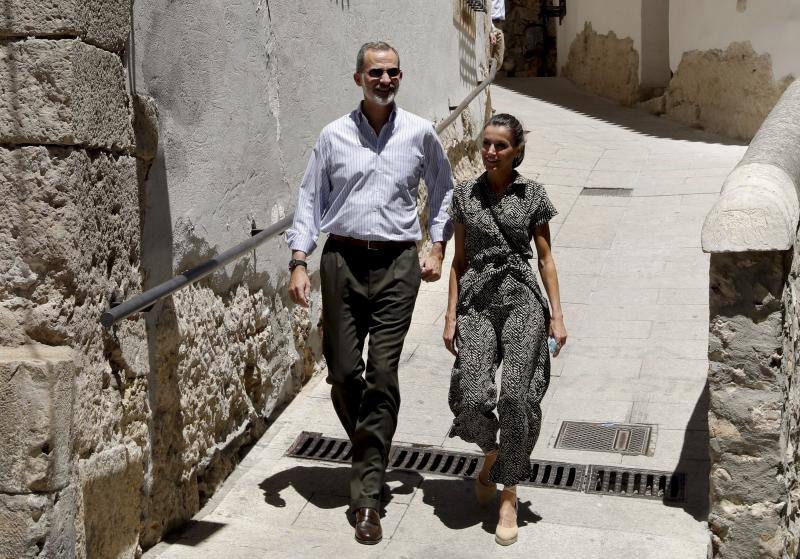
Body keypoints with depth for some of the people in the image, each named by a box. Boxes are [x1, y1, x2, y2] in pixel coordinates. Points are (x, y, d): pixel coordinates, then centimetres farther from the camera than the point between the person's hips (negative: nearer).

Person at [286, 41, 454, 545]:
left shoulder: (420, 133, 6)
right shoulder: (334, 136, 6)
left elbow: (443, 191, 18)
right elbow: (310, 199, 7)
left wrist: (438, 247, 10)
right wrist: (299, 262, -2)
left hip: (397, 263, -1)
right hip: (342, 260, 1)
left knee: (383, 376, -5)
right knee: (343, 372, 3)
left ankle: (367, 496, 3)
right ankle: (372, 453, 33)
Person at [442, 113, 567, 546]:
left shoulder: (532, 194, 3)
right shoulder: (464, 194, 7)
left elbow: (545, 258, 5)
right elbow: (459, 259, 9)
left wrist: (557, 315, -1)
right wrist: (451, 315, 3)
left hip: (522, 299, -1)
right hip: (476, 302, 1)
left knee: (516, 397, -9)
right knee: (473, 397, -10)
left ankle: (509, 497, 6)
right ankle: (491, 453, 25)